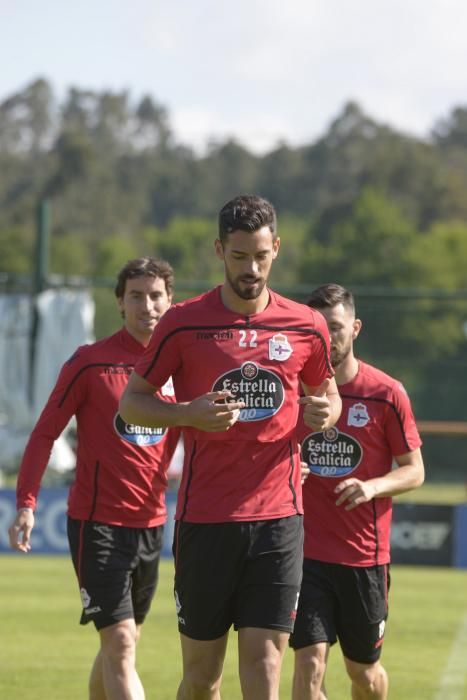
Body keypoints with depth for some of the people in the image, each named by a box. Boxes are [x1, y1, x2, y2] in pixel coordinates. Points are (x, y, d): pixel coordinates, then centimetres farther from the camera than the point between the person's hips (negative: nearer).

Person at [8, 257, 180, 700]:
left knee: (122, 644, 15)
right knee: (120, 644, -13)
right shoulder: (91, 362, -7)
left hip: (151, 524, 5)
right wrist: (26, 503, -14)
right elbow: (45, 433, -5)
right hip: (98, 522, -5)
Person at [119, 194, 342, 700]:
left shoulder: (306, 327, 5)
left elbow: (327, 393, 21)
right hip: (204, 519, -1)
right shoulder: (184, 323, -1)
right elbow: (130, 402, 4)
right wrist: (189, 413, -15)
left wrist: (326, 412, -3)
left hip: (277, 516, 1)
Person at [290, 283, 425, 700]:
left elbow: (414, 470, 2)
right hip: (304, 552, 0)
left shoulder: (387, 394, -3)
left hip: (365, 556, 0)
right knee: (310, 661, -13)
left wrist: (373, 486, -18)